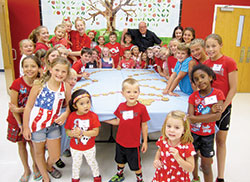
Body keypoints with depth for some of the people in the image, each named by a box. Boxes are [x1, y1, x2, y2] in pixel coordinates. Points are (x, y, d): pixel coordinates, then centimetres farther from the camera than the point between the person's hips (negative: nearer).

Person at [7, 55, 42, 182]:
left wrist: (21, 109, -24)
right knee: (21, 144, 15)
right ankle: (26, 170, 36)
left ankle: (35, 166, 39)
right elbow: (13, 107, -15)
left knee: (32, 142, 12)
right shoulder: (17, 84, -21)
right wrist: (20, 125, -11)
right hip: (17, 119, 0)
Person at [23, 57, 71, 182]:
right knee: (39, 152, 17)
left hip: (53, 125, 3)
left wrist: (65, 114, -15)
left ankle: (49, 167, 48)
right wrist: (26, 127, -6)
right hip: (37, 124, -2)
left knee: (55, 156, 11)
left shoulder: (66, 87, -8)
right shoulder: (39, 85, -16)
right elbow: (28, 107, -10)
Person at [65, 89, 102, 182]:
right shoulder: (71, 116, -17)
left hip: (89, 147, -1)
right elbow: (67, 131, -10)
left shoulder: (93, 116, -21)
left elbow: (95, 132, -23)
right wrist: (73, 133, -31)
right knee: (76, 163, 25)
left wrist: (82, 132, -32)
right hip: (75, 147, 1)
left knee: (92, 162, 24)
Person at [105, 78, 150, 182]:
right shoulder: (121, 106, -7)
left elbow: (144, 125, -10)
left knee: (135, 165, 14)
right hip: (120, 141, 5)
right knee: (120, 160, 28)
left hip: (133, 144, -4)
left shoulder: (141, 108, -18)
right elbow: (118, 121, 4)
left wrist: (145, 142, -4)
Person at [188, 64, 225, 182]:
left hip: (208, 135, -2)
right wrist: (211, 111, -26)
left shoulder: (218, 94, -10)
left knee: (206, 166, 8)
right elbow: (190, 118, -18)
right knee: (193, 158, 20)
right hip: (193, 133, 2)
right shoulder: (193, 96, -7)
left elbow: (217, 116, -21)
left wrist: (195, 118, -22)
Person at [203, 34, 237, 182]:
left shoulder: (229, 62, -9)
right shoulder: (205, 64, 4)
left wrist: (222, 107, -11)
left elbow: (233, 89, -9)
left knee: (221, 141, 8)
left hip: (223, 106, -3)